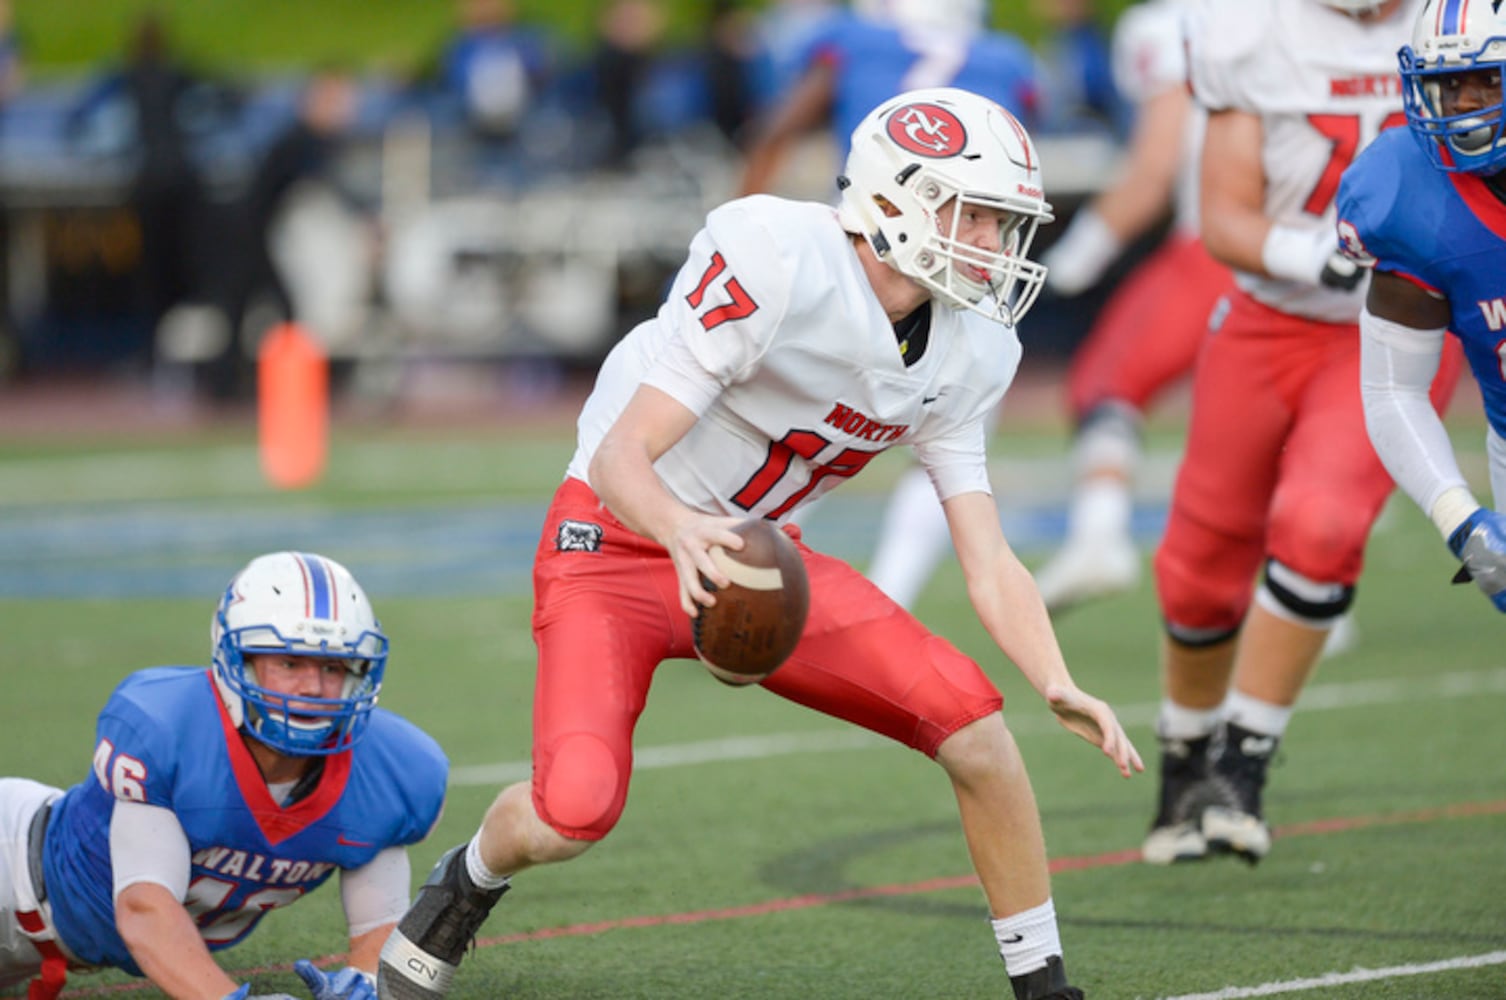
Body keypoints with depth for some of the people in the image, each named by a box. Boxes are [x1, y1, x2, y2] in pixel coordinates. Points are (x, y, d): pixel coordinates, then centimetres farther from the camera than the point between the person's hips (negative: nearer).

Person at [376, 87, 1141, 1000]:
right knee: (576, 811, -25)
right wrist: (683, 532, -50)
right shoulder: (779, 260, -27)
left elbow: (990, 565, -5)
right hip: (617, 545, -6)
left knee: (970, 719, -15)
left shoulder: (967, 355, -5)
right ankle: (471, 882, 13)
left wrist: (1060, 687, -22)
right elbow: (619, 460, -28)